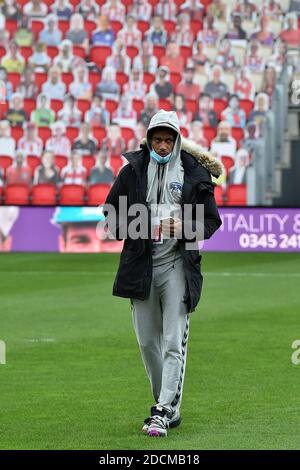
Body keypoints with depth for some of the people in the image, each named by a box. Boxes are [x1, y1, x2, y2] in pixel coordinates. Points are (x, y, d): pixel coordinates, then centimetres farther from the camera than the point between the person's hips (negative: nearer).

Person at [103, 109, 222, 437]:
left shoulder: (195, 173, 3)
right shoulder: (133, 170, 7)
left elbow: (212, 220, 7)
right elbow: (110, 210, 15)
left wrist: (186, 227, -12)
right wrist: (129, 228, -3)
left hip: (177, 264, -3)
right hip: (140, 264, 3)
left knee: (174, 342, -11)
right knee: (147, 341, 8)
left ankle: (163, 411, -14)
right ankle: (169, 405, 21)